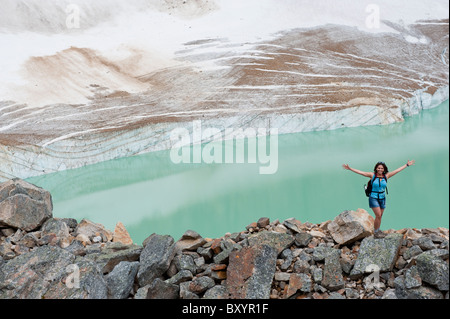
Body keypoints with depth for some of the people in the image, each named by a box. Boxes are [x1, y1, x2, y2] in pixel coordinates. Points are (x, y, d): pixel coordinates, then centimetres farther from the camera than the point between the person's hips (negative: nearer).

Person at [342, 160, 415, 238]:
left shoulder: (386, 176, 1)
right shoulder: (372, 175, -6)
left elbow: (398, 170, 7)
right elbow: (360, 172, -9)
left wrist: (407, 165, 10)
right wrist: (350, 168, -14)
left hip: (382, 198, 4)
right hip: (373, 198, -4)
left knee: (380, 216, 10)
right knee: (378, 215, -12)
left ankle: (377, 230, 27)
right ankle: (375, 232, 2)